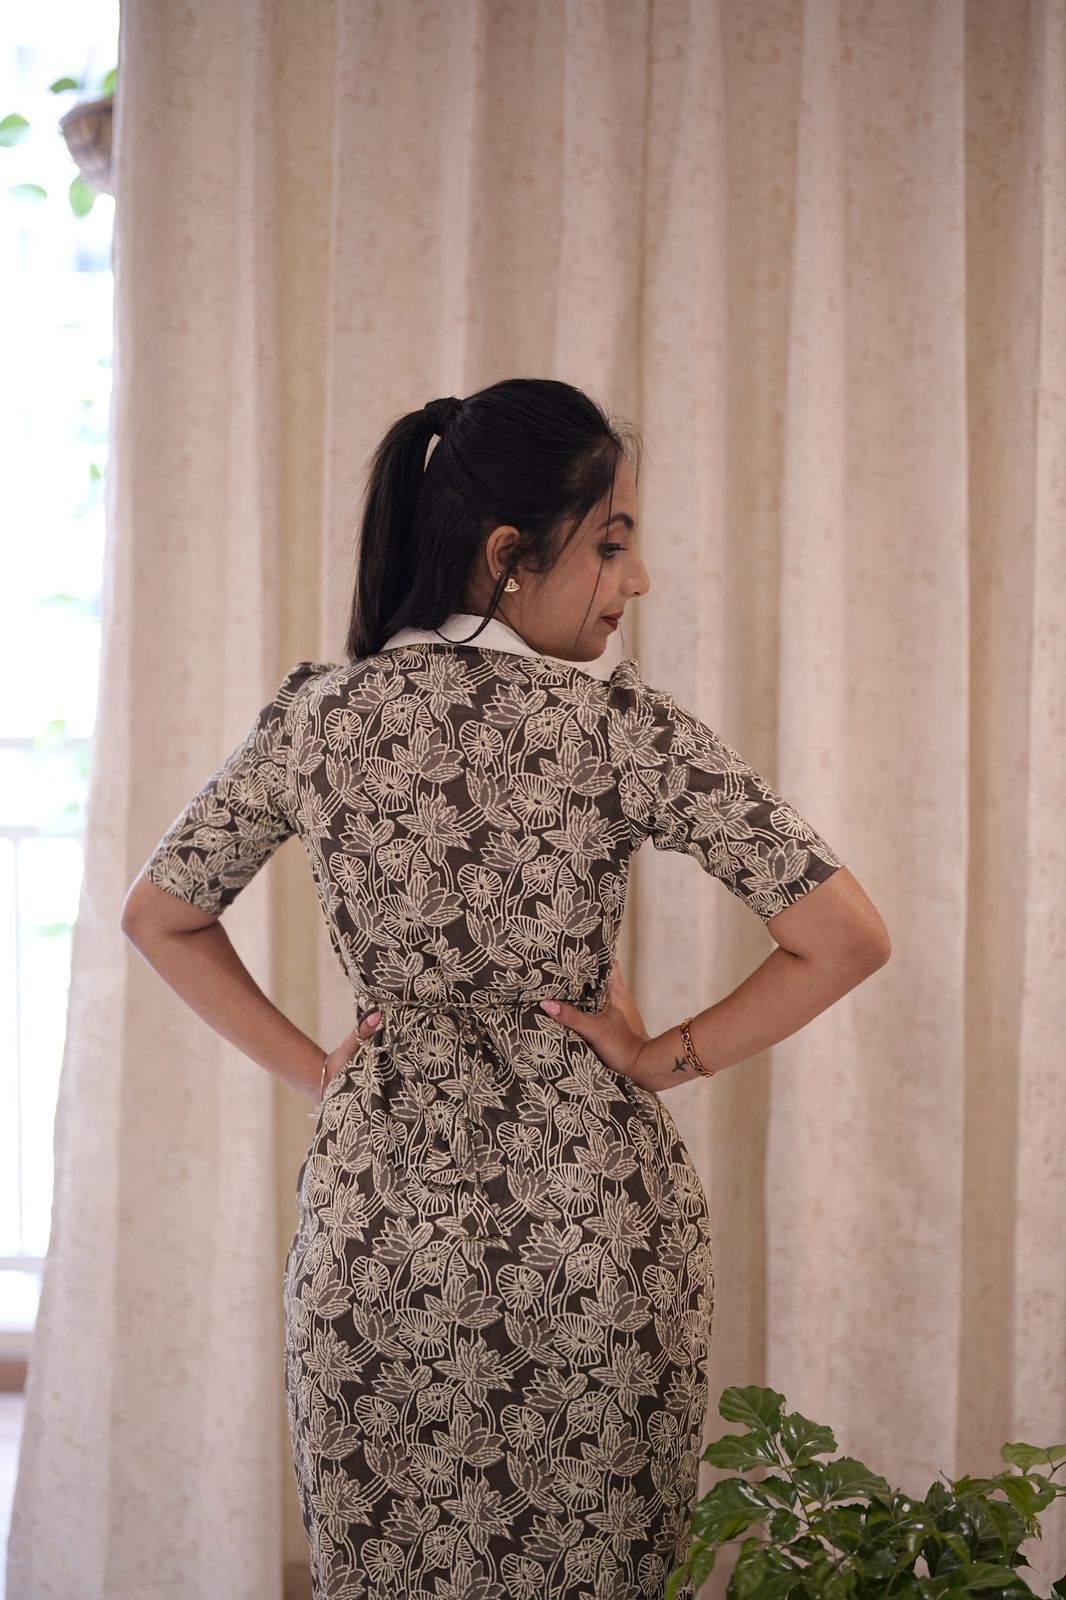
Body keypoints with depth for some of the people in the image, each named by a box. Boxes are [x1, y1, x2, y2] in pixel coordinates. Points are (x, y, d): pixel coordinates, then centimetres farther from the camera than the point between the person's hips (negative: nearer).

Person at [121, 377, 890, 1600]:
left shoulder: (316, 715, -1)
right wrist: (673, 1057, -2)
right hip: (592, 1212, -3)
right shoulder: (616, 724, -12)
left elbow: (158, 915, 11)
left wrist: (314, 1071, 10)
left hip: (381, 1195, 3)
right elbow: (846, 937, -13)